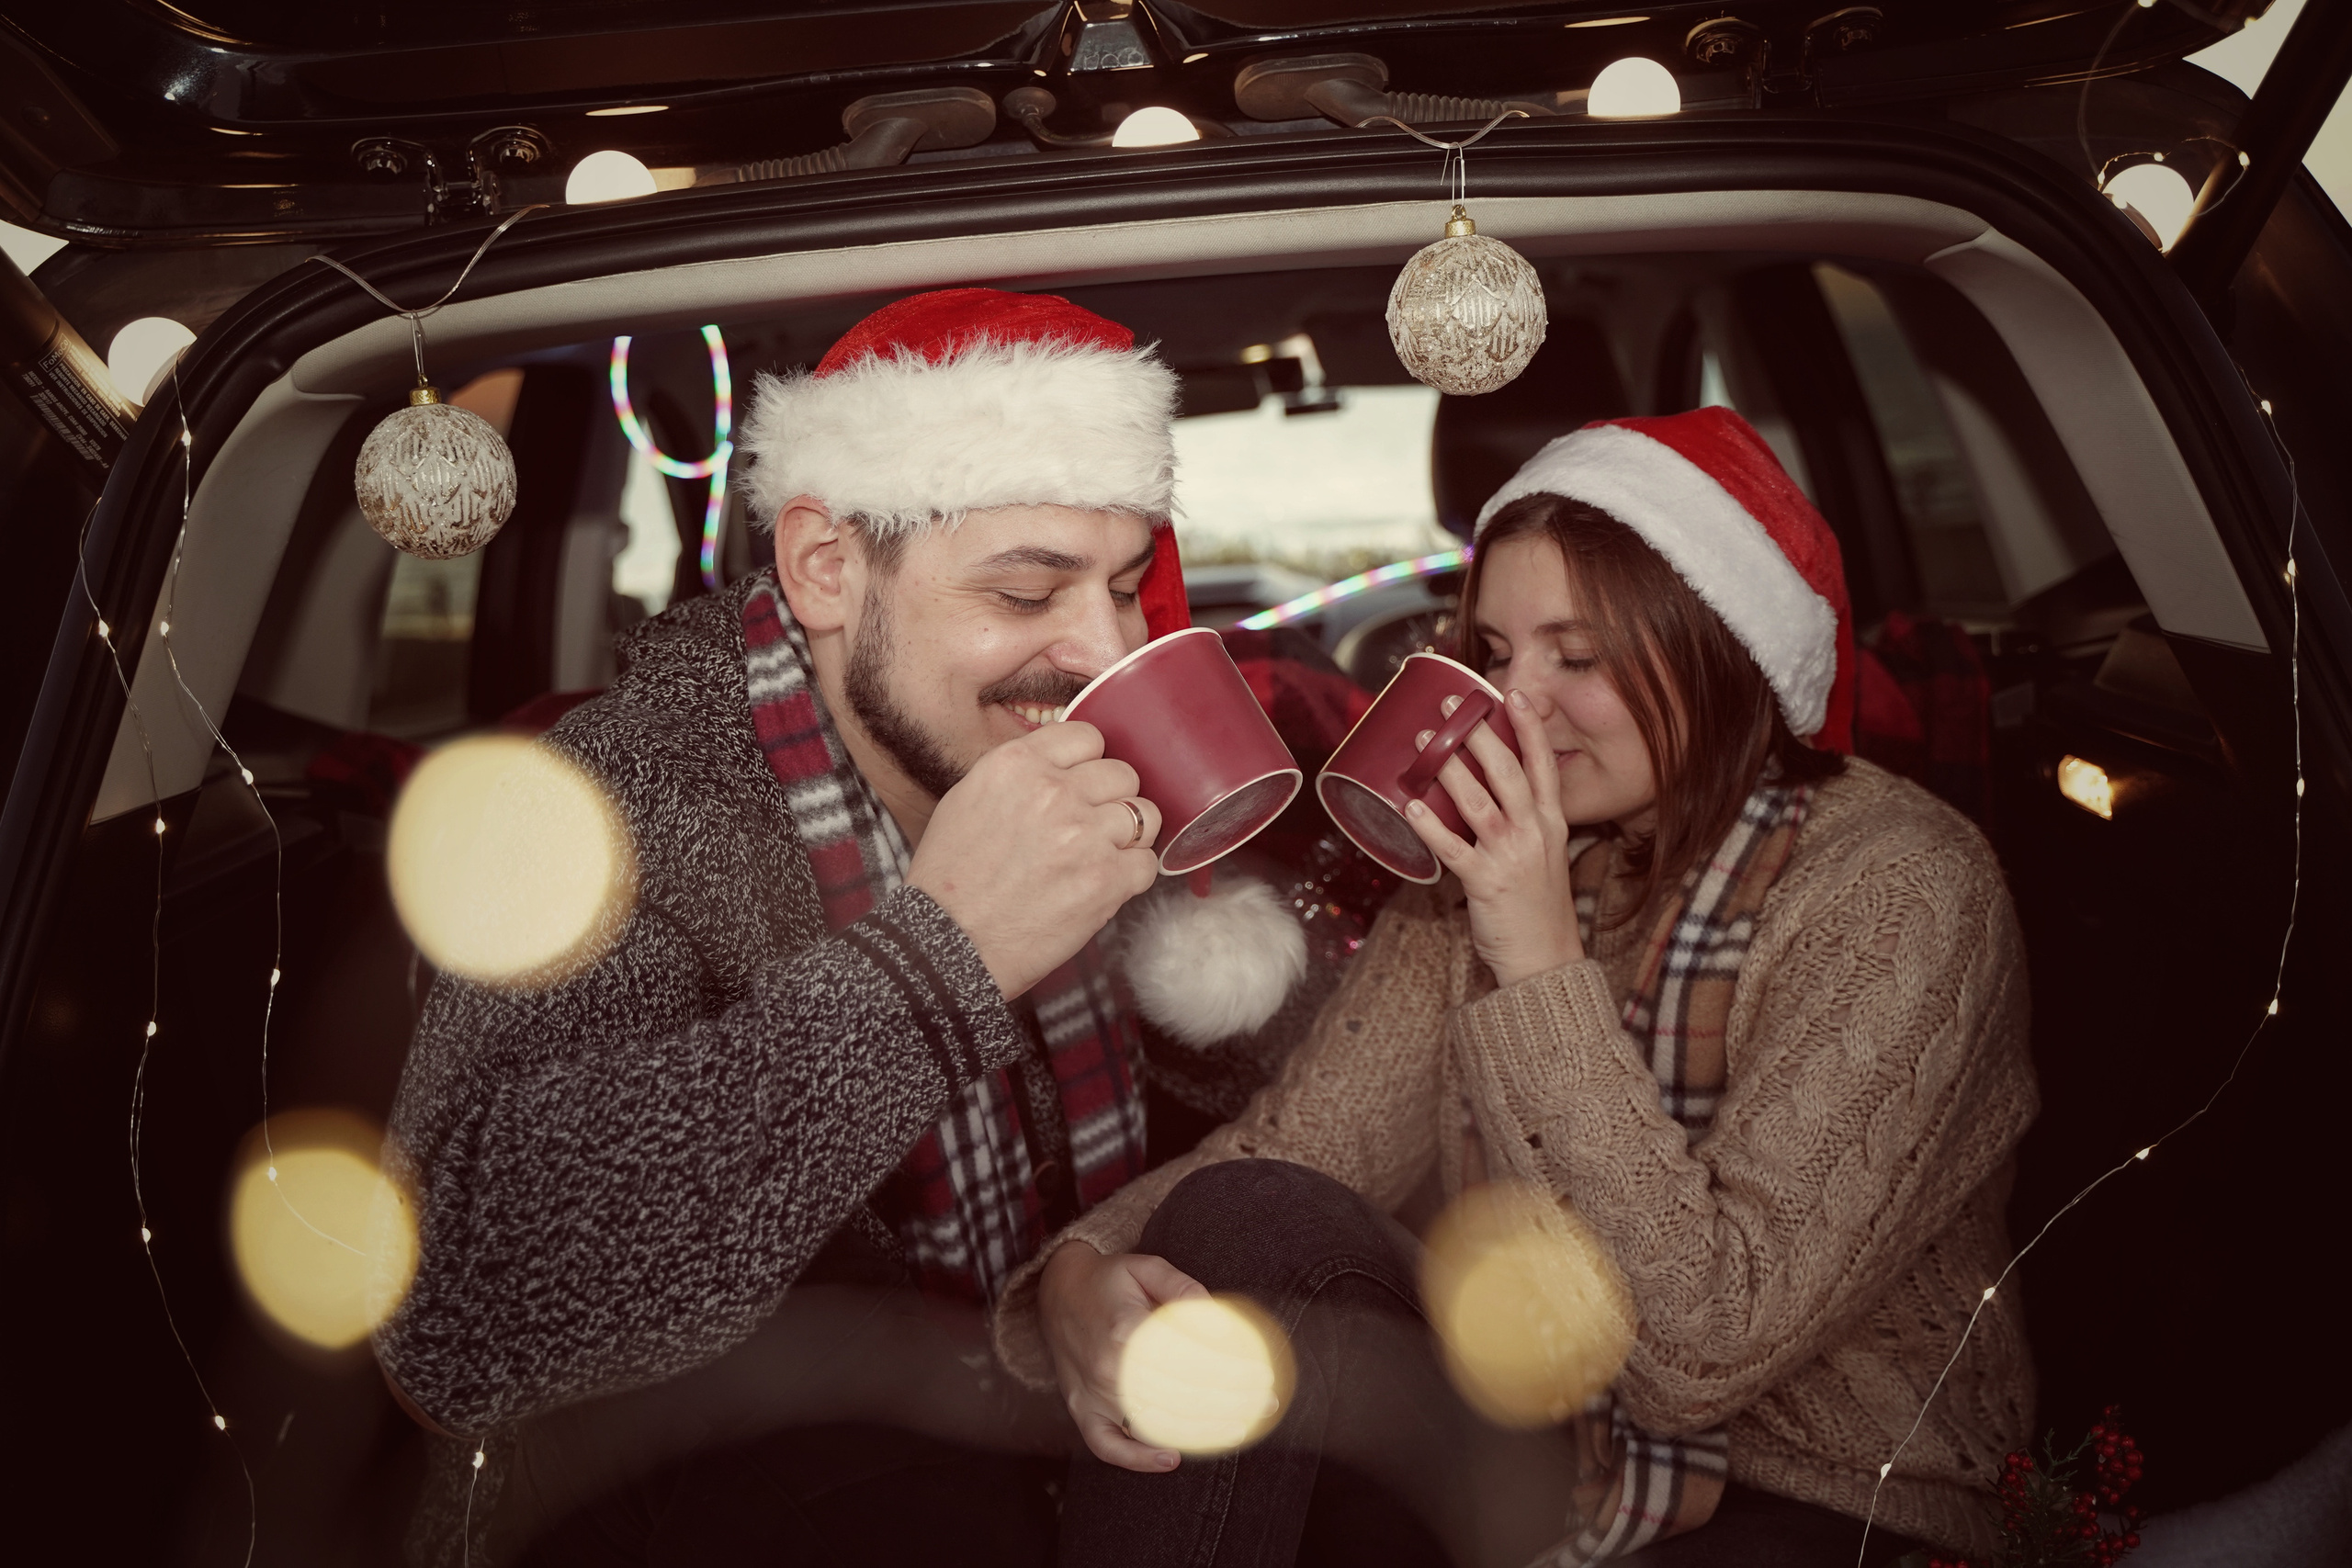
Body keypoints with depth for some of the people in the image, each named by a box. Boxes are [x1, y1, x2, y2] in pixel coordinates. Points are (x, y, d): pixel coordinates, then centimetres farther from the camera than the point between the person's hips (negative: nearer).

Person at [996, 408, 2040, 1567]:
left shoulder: (1899, 892, -17)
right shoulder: (1499, 864, 0)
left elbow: (1705, 1346, -25)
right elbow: (1289, 1148, -8)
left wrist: (1545, 964, -28)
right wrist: (1080, 1272, -28)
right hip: (1551, 1450, 6)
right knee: (1239, 1225, -20)